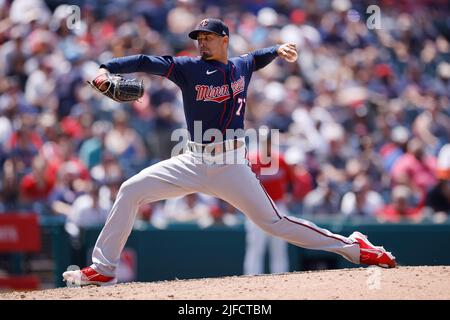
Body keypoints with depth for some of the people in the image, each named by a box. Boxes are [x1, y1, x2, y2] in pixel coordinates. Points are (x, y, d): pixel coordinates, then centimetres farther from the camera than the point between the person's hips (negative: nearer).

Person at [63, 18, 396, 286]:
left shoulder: (242, 66, 4)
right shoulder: (189, 67, -3)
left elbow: (260, 56, 28)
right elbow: (146, 61, -15)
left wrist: (279, 49, 7)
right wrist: (106, 69, -29)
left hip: (231, 166, -1)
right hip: (194, 163, 1)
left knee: (274, 222, -4)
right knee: (131, 190, -12)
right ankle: (103, 269, -7)